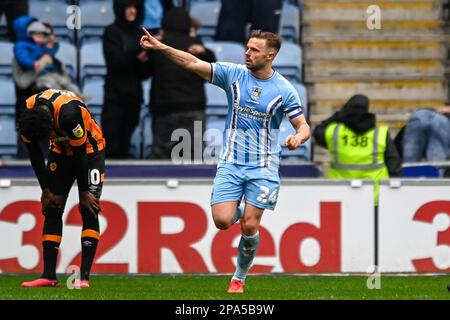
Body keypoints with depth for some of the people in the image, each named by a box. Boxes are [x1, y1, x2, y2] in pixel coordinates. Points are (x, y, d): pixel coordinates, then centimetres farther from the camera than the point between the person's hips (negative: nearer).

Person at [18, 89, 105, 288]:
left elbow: (80, 154, -27)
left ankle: (84, 277, -17)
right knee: (52, 210, -2)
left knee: (89, 210, -14)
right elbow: (34, 154, -8)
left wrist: (84, 192, -18)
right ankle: (49, 275, -1)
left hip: (88, 150, -5)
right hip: (61, 151, 5)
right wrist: (46, 189, -5)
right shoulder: (28, 113, -23)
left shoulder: (68, 114, -40)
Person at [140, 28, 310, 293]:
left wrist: (298, 138, -25)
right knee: (222, 220, -13)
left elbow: (303, 126, -1)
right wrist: (160, 47, -16)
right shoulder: (234, 74, -1)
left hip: (263, 167, -2)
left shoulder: (284, 89, -5)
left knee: (249, 227, -7)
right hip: (231, 163, 2)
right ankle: (241, 211, 25)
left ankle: (239, 278, 16)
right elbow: (193, 63, -6)